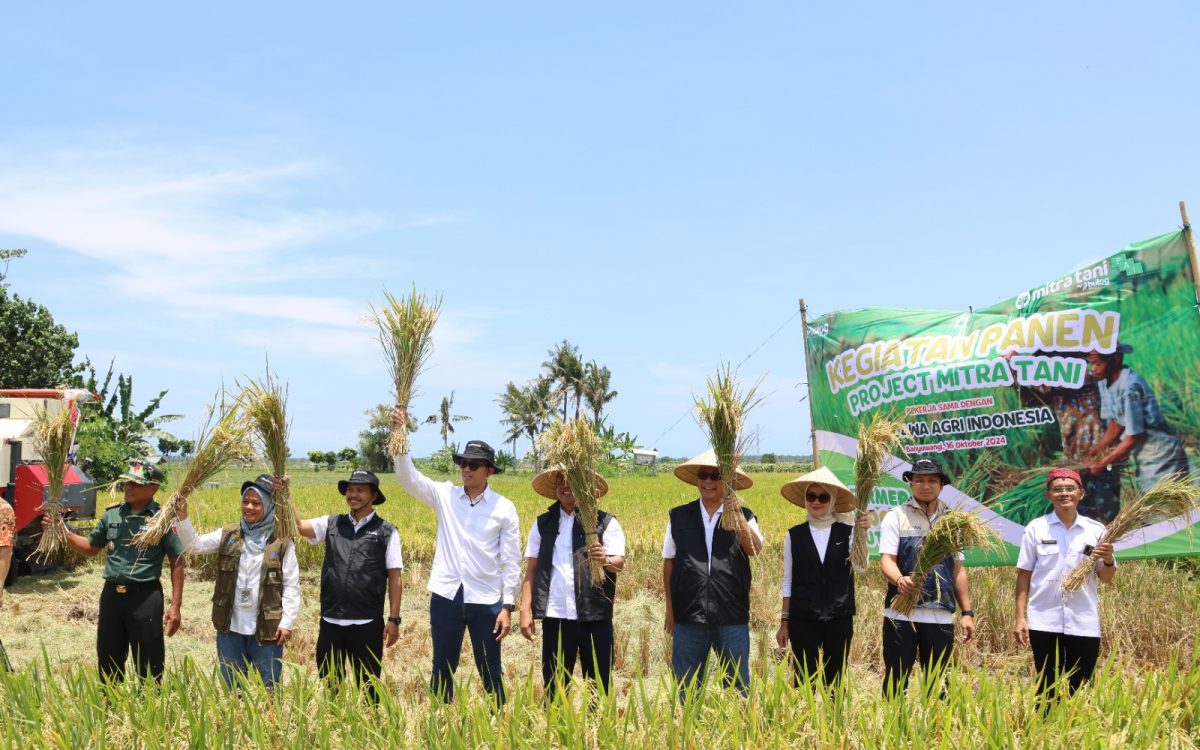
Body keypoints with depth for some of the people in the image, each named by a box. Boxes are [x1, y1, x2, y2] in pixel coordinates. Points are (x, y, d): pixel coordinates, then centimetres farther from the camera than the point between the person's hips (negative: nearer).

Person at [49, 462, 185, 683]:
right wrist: (62, 531, 2)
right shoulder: (112, 513, 6)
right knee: (108, 663, 16)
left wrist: (175, 606, -11)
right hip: (111, 594, 5)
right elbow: (91, 548, 18)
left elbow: (177, 563, -7)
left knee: (148, 669, 3)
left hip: (145, 597, -5)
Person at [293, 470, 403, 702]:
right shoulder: (331, 524, 7)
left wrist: (393, 619, -5)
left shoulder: (386, 532, -1)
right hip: (330, 621, 3)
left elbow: (395, 578, -2)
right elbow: (299, 527, -7)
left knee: (368, 686, 8)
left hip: (367, 624, -3)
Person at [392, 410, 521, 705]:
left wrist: (507, 606, -6)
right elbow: (408, 477, -8)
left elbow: (511, 561, -1)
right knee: (442, 670, 11)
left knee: (491, 673, 8)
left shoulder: (504, 508, -2)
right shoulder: (444, 495, 3)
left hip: (486, 601, -2)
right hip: (446, 596, 2)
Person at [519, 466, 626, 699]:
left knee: (599, 687, 3)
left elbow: (619, 563, -7)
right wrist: (525, 610, 2)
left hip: (595, 617, -2)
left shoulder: (605, 523, 2)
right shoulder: (543, 524, 10)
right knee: (554, 688, 6)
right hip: (555, 617, 2)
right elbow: (531, 569, 10)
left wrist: (606, 560, -30)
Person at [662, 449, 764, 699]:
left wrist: (735, 513, -22)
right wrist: (670, 609, 9)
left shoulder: (743, 517, 4)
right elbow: (669, 563, 11)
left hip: (732, 616, -1)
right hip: (688, 614, 1)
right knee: (686, 686, 8)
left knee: (738, 685, 7)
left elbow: (755, 550, -14)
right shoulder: (678, 517, 8)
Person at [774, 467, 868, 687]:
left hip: (840, 618, 0)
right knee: (804, 681, 3)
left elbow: (861, 567, -15)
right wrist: (784, 621, 6)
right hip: (803, 619, 0)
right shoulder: (794, 534, 3)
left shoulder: (847, 533, 0)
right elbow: (788, 581, 6)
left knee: (834, 681, 7)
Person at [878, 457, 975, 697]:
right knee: (896, 680, 0)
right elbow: (886, 560, -8)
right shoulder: (896, 516, 1)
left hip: (941, 616, 3)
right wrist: (899, 580, -30)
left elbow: (958, 569, 16)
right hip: (901, 614, -3)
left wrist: (967, 612, 11)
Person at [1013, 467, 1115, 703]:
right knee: (1048, 688, 4)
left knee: (1078, 690, 4)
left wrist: (1108, 560, -16)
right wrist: (1020, 617, -2)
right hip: (1044, 622, -1)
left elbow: (1105, 578, 6)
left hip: (1084, 623, 1)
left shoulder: (1096, 530, 4)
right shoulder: (1036, 528, 1)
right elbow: (1024, 575, 3)